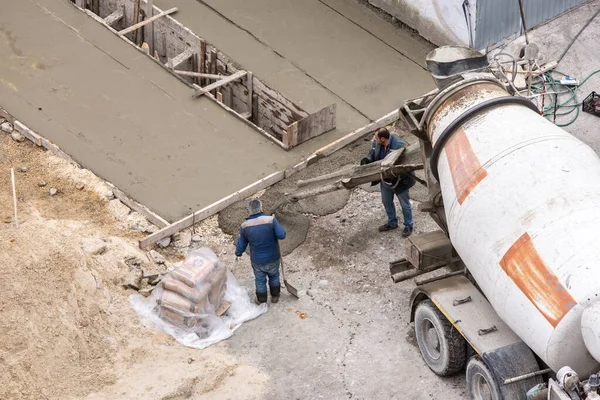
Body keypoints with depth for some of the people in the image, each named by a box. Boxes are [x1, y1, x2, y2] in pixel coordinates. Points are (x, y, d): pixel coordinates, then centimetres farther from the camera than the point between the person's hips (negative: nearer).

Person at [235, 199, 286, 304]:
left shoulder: (245, 226, -14)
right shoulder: (271, 220, -23)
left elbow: (241, 244, -2)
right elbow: (281, 235, -25)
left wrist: (238, 253, 19)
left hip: (257, 261, 1)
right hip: (273, 259, -1)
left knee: (260, 280, 24)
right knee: (274, 277, 27)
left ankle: (261, 300, 43)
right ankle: (275, 296, 46)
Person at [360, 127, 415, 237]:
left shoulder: (400, 145, -33)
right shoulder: (377, 143, -13)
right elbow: (373, 152, 3)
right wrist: (366, 159, -19)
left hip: (400, 179, -7)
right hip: (386, 178, 7)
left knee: (404, 203, 13)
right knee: (386, 201, 23)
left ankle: (409, 225, 32)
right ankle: (392, 222, 46)